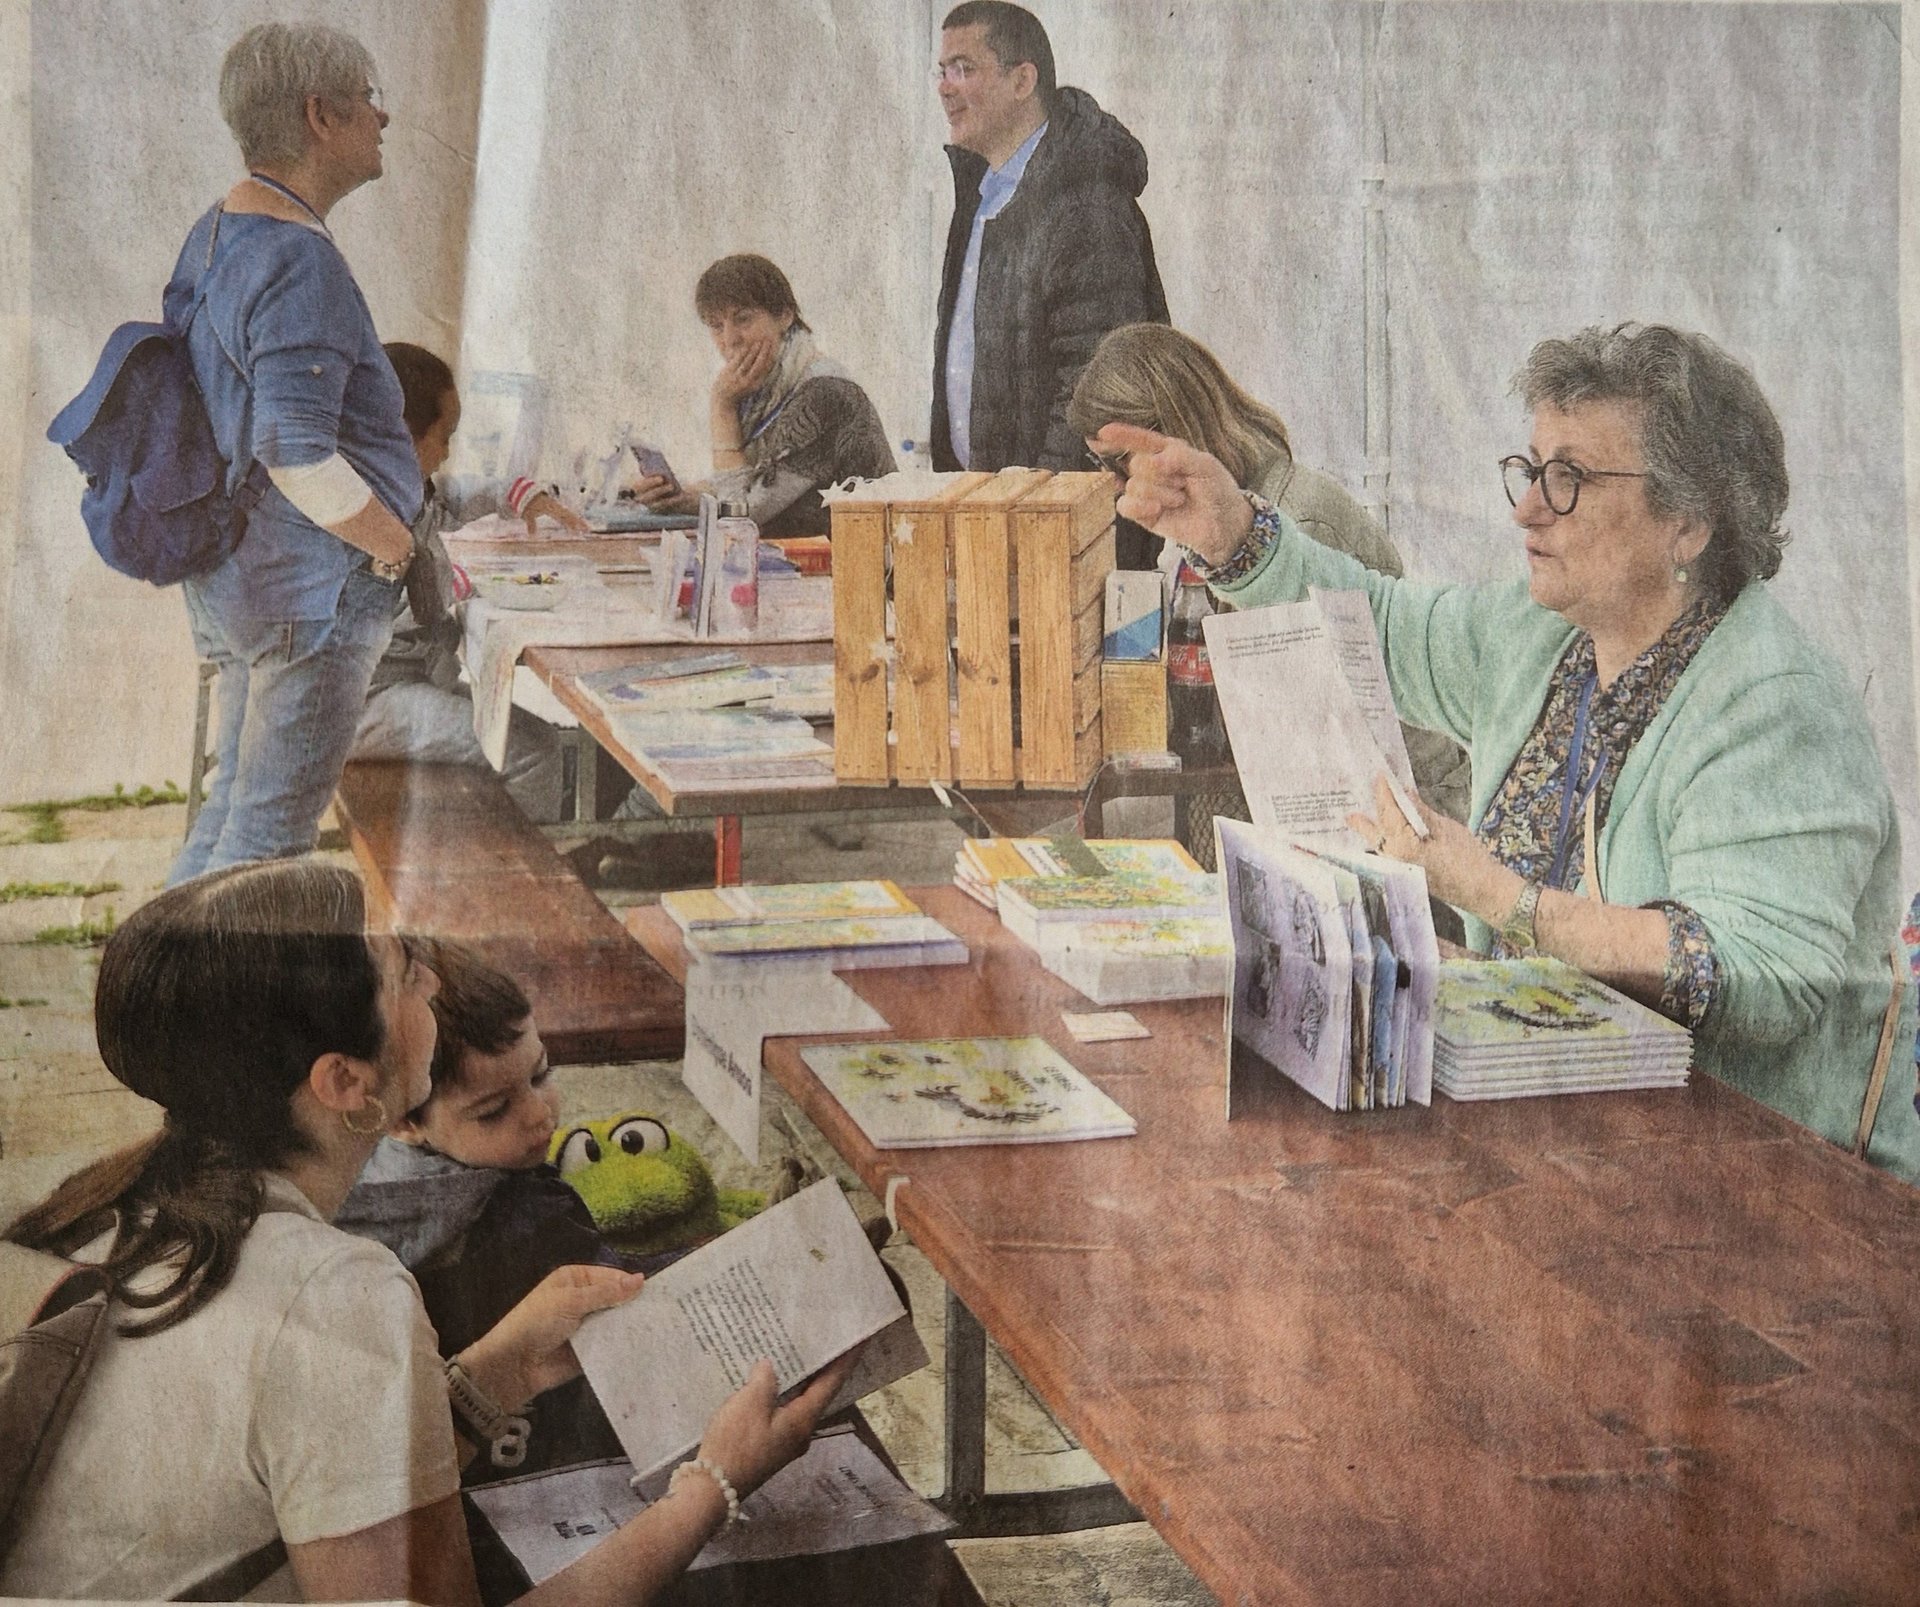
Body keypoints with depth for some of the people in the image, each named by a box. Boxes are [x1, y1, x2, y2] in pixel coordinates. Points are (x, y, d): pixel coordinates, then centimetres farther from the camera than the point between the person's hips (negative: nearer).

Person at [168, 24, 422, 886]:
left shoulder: (214, 234, 12)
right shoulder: (300, 261, -20)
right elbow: (299, 455, -27)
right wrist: (395, 543, -14)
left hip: (229, 579, 10)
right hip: (308, 588, -10)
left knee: (230, 806, 18)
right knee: (269, 833, -2)